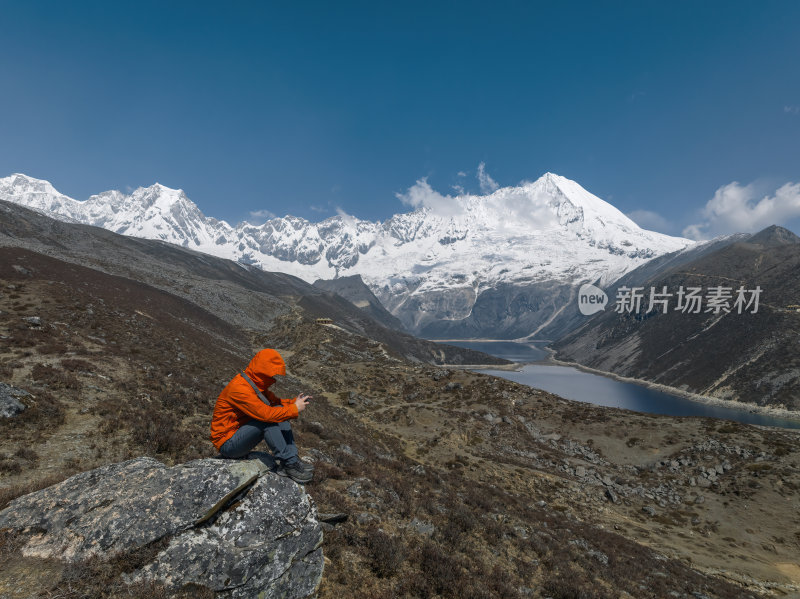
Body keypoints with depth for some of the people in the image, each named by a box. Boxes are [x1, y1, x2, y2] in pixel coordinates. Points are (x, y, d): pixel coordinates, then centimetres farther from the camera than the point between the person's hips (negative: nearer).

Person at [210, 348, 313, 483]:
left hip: (240, 432, 9)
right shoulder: (239, 388, -27)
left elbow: (275, 401, 9)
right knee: (269, 420, -29)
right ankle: (289, 464, -21)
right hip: (227, 443, -9)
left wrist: (294, 401, -10)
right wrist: (294, 409, -24)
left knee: (279, 412, -5)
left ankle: (292, 458, -11)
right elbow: (265, 413, -34)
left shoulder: (257, 383, 3)